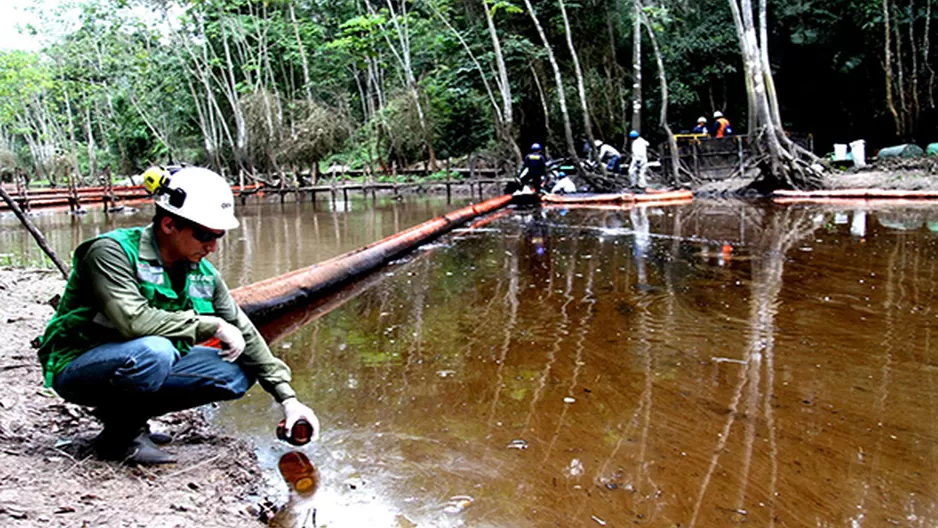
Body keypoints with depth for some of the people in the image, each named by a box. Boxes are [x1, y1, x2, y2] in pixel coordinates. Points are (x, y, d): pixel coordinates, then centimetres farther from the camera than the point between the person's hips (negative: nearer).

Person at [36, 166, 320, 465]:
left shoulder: (202, 274, -2)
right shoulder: (111, 252, -21)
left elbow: (245, 334, 1)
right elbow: (133, 320, -35)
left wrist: (288, 398, -5)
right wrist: (212, 325, -26)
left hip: (148, 363, 7)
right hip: (77, 367, -7)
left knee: (239, 373, -4)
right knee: (154, 350, -36)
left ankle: (132, 413, 2)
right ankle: (120, 436, -11)